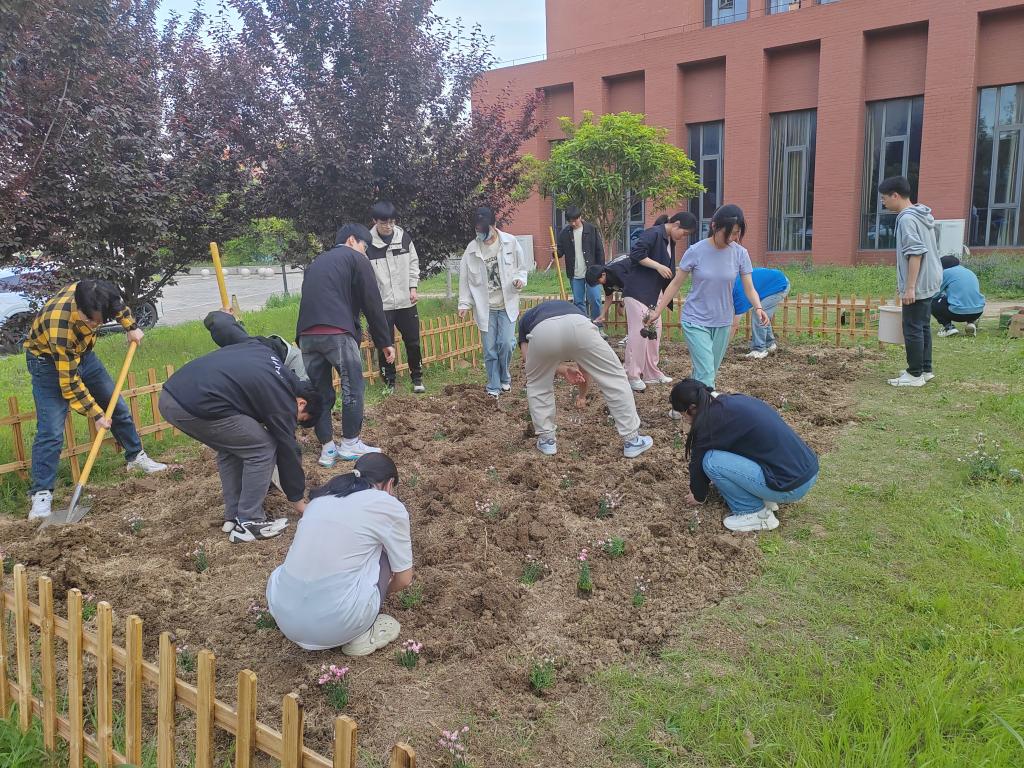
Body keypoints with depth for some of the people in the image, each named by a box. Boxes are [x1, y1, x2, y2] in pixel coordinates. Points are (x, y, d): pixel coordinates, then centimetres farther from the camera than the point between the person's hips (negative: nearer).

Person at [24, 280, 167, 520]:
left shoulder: (93, 293, -27)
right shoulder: (60, 327, -41)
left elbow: (118, 303, 3)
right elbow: (70, 383, -30)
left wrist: (131, 327, -1)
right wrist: (95, 413, -23)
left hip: (81, 352, 7)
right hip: (49, 360, -7)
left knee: (117, 407, 11)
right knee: (51, 430, -15)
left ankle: (136, 458, 29)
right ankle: (41, 493, -7)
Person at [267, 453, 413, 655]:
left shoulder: (321, 497, 19)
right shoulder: (389, 505, 3)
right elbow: (404, 578, 10)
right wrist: (383, 590, 34)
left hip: (284, 615, 6)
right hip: (337, 622, -5)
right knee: (384, 548, 16)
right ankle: (362, 635, 14)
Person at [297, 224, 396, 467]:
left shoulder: (316, 262, 30)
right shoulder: (355, 258, 10)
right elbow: (372, 304, 5)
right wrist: (385, 342, 9)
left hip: (306, 334, 7)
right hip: (337, 333, -6)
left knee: (320, 392, 12)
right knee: (353, 387, 6)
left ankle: (327, 449, 16)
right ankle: (350, 444, 12)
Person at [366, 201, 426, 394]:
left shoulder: (404, 237, 0)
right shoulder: (367, 243, -9)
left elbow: (413, 263, 10)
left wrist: (413, 288, 2)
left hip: (406, 301, 3)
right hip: (382, 304, -2)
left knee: (413, 342, 9)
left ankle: (417, 378, 24)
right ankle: (389, 381, 19)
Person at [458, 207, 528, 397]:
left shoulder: (510, 242, -3)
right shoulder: (472, 249, -2)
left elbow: (521, 268, 7)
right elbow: (465, 279, 4)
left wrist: (520, 279, -13)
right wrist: (464, 303, 0)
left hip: (507, 304, -1)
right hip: (485, 307, 1)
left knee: (506, 344, -10)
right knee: (490, 350, 2)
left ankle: (505, 378, 17)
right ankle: (494, 386, 15)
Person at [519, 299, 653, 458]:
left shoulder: (526, 318, 42)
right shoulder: (571, 309, 47)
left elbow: (528, 361, 24)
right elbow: (584, 357, 51)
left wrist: (563, 371, 26)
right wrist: (583, 393, 66)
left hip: (542, 331, -1)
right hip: (578, 325, 1)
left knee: (537, 385, 30)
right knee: (614, 379, 19)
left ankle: (546, 439, 32)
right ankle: (632, 440, 24)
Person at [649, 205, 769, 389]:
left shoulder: (740, 253, -5)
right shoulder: (696, 251, -12)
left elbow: (749, 288, -3)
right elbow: (676, 284, -3)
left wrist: (758, 308, -23)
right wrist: (657, 311, -6)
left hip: (722, 323, 3)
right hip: (695, 321, -3)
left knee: (710, 372, 11)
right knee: (705, 373, -14)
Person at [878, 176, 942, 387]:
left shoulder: (907, 219, -17)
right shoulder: (921, 215, 13)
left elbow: (915, 254, -23)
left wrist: (910, 288, -23)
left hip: (917, 285, -10)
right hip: (927, 283, 10)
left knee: (912, 329, -3)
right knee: (922, 327, 15)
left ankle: (915, 374, 2)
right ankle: (925, 369, 23)